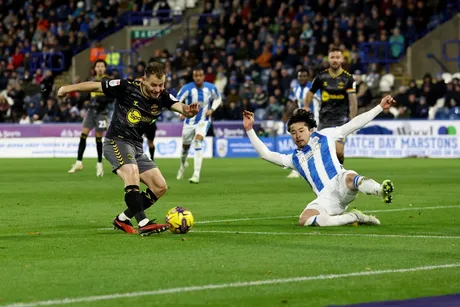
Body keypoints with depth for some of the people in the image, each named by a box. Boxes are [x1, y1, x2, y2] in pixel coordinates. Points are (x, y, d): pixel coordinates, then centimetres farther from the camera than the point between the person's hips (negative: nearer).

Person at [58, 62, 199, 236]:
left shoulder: (162, 97, -5)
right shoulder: (127, 87, -16)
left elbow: (179, 106, -21)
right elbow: (97, 86, -8)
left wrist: (188, 111, -45)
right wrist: (69, 88, -5)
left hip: (136, 146, 7)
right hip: (116, 142, -7)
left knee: (160, 187, 1)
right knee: (132, 173, -33)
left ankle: (123, 219, 10)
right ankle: (143, 224, -39)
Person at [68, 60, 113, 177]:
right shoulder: (93, 80, 13)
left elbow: (112, 98, -10)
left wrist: (102, 99, -24)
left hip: (101, 112, -5)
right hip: (91, 110, 5)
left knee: (98, 138, -2)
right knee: (83, 135, -5)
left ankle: (99, 164, 12)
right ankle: (79, 163, -2)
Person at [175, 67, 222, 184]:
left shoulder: (211, 88, -11)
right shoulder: (187, 88, -19)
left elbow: (217, 99, 11)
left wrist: (212, 109, -7)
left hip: (203, 121, -1)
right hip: (190, 121, 1)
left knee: (198, 141, -26)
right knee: (185, 146, 16)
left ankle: (196, 175, -27)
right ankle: (183, 164, 53)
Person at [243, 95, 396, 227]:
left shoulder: (324, 136, 20)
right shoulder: (294, 158, 28)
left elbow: (354, 124, 18)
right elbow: (265, 154, 25)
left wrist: (380, 107, 13)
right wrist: (249, 129, 20)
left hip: (339, 183, -3)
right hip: (326, 200, 3)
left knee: (350, 178, -40)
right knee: (304, 220, -28)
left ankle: (381, 190, -67)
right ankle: (353, 217, -24)